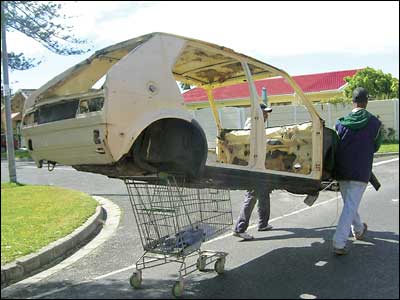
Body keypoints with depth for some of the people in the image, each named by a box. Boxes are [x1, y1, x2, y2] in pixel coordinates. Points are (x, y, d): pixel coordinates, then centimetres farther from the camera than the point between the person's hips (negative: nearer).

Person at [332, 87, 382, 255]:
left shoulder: (341, 123, -1)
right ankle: (339, 244, -10)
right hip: (360, 171, -4)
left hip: (341, 170, 4)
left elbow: (335, 145, 7)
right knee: (351, 207, -4)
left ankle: (358, 230, 43)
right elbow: (376, 146, 5)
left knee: (349, 204, 21)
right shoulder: (374, 123, -7)